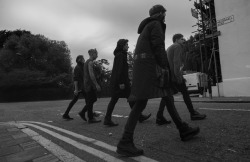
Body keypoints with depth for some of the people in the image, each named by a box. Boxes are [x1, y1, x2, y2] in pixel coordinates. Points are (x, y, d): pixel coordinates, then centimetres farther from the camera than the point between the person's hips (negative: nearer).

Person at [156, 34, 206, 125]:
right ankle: (193, 114, 13)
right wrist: (178, 75, -20)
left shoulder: (169, 48, 27)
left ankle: (159, 117, -1)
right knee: (185, 93, 3)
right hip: (175, 75, -8)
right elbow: (176, 61, -15)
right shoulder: (178, 46, -1)